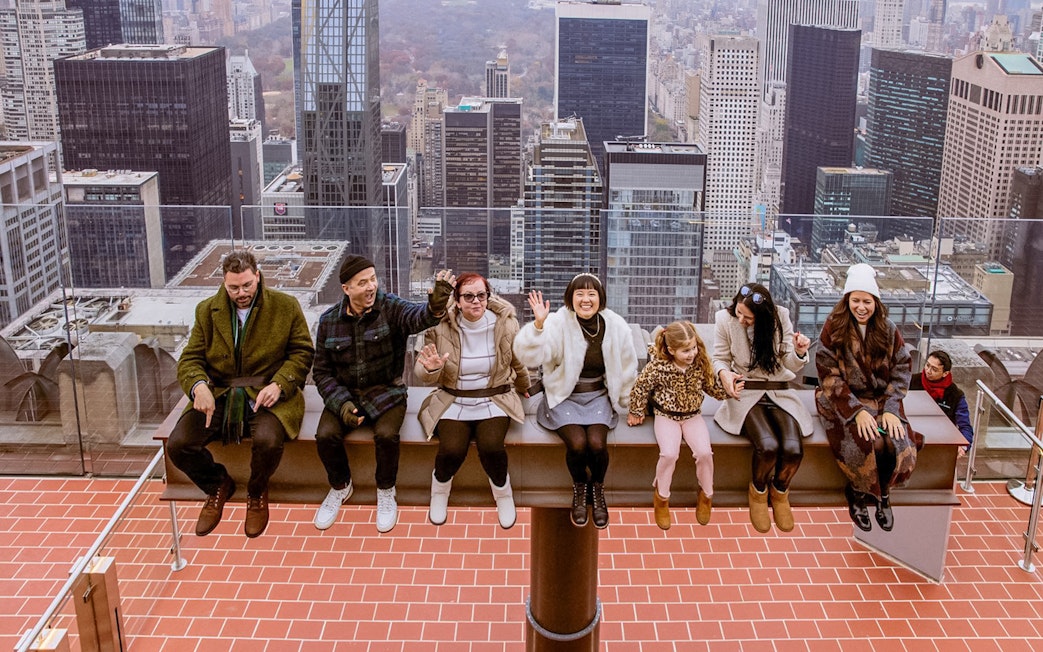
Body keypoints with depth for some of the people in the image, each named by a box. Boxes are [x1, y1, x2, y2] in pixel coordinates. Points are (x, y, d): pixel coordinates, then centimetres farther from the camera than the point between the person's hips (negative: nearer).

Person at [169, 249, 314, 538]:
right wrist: (199, 385, -18)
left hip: (267, 395, -3)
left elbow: (302, 352, 2)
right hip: (218, 395, 3)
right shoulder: (207, 311, 7)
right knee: (177, 444, -19)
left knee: (267, 440, -34)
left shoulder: (286, 306, 1)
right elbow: (189, 359, 6)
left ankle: (257, 493, 2)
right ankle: (218, 485, 14)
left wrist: (279, 384, -16)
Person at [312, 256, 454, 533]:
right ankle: (340, 487, 10)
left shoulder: (391, 308, -11)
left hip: (386, 393, -2)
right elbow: (322, 371, 2)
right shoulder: (330, 320, -3)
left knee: (386, 435, -29)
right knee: (325, 435, -22)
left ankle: (386, 492, 1)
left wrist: (435, 306, -61)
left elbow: (417, 316, -36)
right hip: (344, 394, 2)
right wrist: (341, 403, -15)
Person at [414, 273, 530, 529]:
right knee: (452, 449, -26)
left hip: (494, 400, 0)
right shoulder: (440, 327, -7)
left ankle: (502, 492, 6)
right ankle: (440, 488, 11)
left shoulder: (505, 324, -5)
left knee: (491, 446, -27)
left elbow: (519, 363, 13)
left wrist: (524, 388, 28)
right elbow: (422, 374, -6)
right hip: (453, 401, 0)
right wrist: (431, 368, -29)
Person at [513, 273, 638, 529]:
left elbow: (627, 369, 10)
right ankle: (579, 489, 8)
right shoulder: (559, 323, -13)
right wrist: (538, 324, -41)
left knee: (597, 443, -24)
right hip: (564, 397, -2)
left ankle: (598, 490, 10)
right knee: (577, 443, -26)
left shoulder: (616, 326, -3)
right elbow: (529, 355, -26)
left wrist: (630, 406, 17)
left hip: (598, 397, 2)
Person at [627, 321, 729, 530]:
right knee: (669, 454, -26)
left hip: (692, 416, 3)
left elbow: (712, 387, 4)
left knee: (704, 452, -20)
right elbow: (640, 388, -6)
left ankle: (706, 495, 9)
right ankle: (661, 497, 3)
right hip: (666, 416, -3)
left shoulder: (701, 363, -10)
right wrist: (636, 413, 4)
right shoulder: (658, 366, -21)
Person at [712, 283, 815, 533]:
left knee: (793, 449, -24)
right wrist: (724, 373, -21)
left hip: (779, 392, 2)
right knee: (768, 446, -30)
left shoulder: (781, 317, -5)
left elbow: (791, 365, -1)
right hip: (745, 392, -2)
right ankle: (758, 492, 5)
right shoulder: (725, 319, -8)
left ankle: (780, 492, 12)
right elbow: (720, 359, 3)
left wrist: (799, 353, -24)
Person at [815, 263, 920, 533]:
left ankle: (882, 493, 6)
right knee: (872, 443, -30)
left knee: (897, 444, -24)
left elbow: (901, 371, 2)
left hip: (881, 399, 3)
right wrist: (858, 411, -21)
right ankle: (857, 493, -1)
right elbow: (829, 376, -12)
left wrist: (890, 409, -13)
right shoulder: (833, 328, -9)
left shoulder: (888, 330, 1)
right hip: (844, 400, -3)